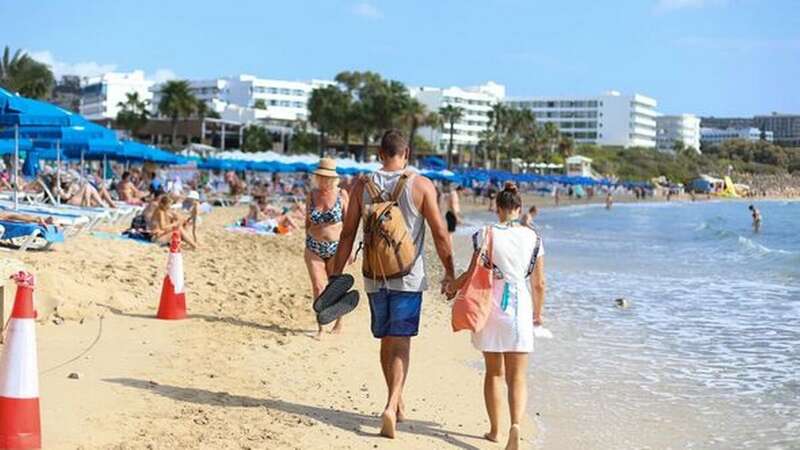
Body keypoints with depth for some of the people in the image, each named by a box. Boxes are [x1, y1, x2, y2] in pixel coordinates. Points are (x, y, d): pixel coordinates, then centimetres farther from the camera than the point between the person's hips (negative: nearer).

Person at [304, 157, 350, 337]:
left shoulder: (342, 194, -4)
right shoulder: (312, 195, 4)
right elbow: (307, 222, 12)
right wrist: (306, 246, 12)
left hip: (336, 248, -2)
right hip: (314, 248, 2)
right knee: (318, 287, -8)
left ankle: (339, 322, 29)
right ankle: (320, 327, -2)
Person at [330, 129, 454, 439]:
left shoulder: (362, 186, 1)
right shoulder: (421, 185, -6)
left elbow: (347, 234, 2)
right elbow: (440, 233, -6)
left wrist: (337, 276, 9)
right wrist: (449, 273, 4)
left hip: (375, 276, 3)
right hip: (409, 276, -3)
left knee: (387, 341, 16)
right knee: (400, 343, -1)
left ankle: (397, 402, 30)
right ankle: (391, 407, -18)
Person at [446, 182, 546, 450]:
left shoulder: (487, 234, -5)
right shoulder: (533, 238, 2)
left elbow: (473, 274, -7)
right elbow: (539, 283, 4)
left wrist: (453, 287, 13)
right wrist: (537, 313, 19)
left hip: (491, 305, 0)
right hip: (520, 307, 1)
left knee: (494, 373, 15)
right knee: (517, 377, 3)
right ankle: (516, 425, -19)